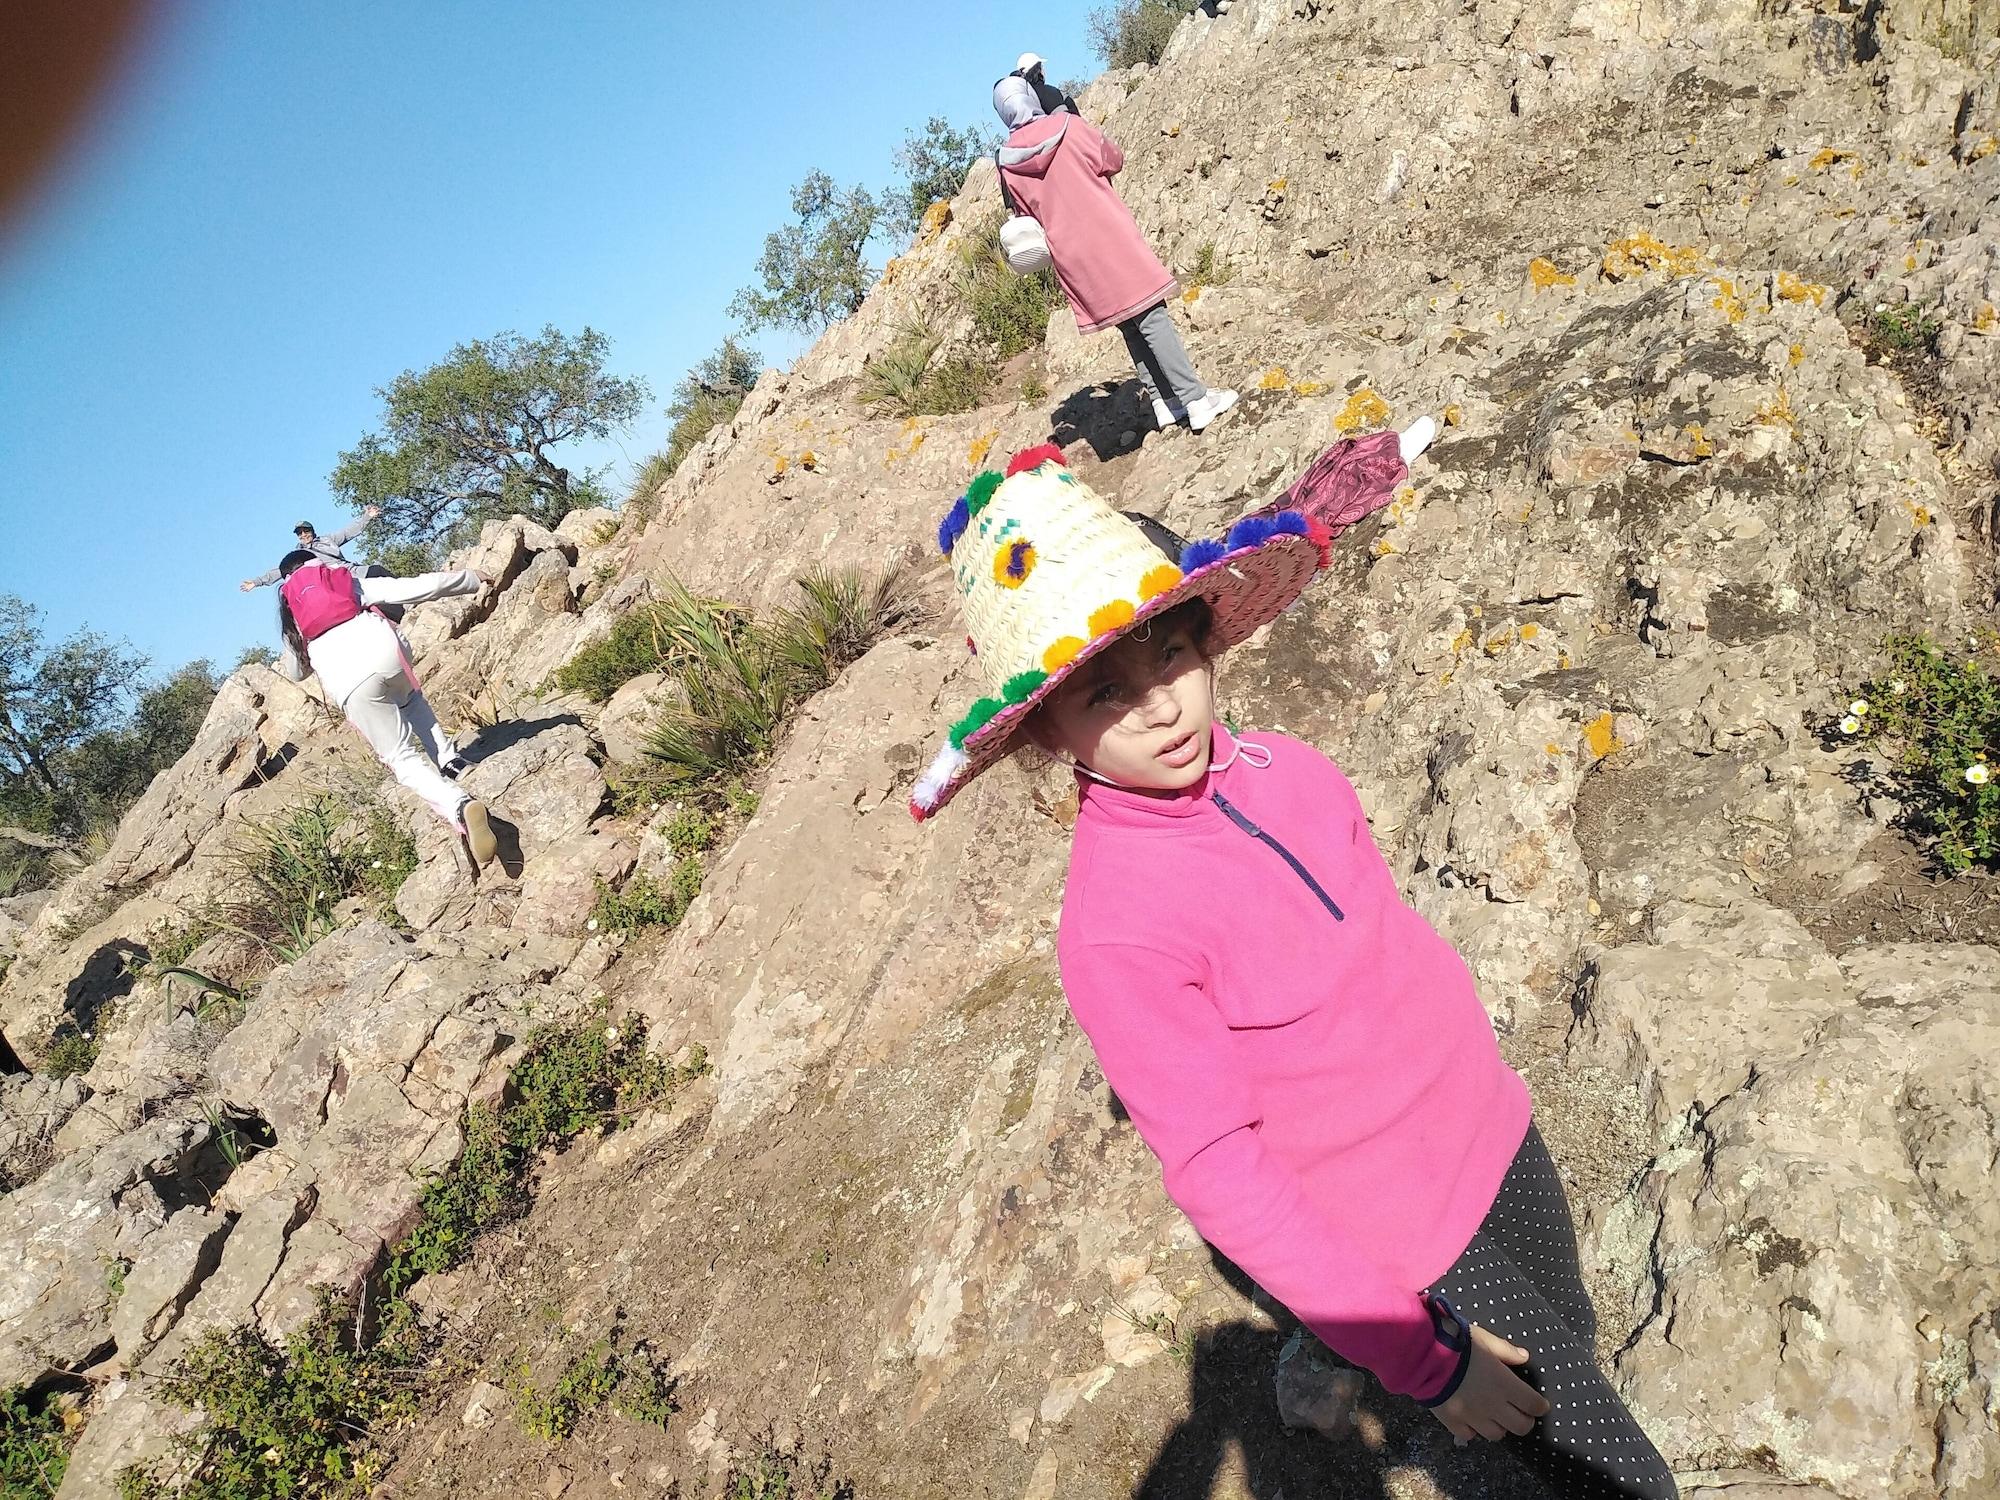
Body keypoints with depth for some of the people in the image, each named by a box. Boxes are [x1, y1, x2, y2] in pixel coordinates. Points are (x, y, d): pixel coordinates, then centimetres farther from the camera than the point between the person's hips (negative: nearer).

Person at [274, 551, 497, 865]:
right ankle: (448, 761, 19)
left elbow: (298, 672, 38)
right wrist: (473, 580, 23)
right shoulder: (349, 581, 26)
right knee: (409, 698, 39)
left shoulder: (289, 610, 28)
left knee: (403, 756, 4)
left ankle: (458, 805, -24)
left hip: (347, 681, -2)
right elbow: (413, 588, 16)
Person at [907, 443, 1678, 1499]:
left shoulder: (1282, 768, -10)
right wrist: (1416, 1357, -18)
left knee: (1569, 1355, 29)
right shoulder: (1110, 931, -29)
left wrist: (1480, 1081, 15)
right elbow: (1217, 1172, -24)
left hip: (1492, 1131, 6)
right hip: (1398, 1251, -6)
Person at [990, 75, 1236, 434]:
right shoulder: (1070, 127, -6)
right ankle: (1196, 400, -8)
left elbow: (1026, 214, 10)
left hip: (1069, 254, 4)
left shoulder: (1007, 165, 1)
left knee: (1130, 326, 13)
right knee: (1152, 317, -3)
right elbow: (1114, 160, 7)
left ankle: (1163, 403, 12)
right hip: (1110, 238, -4)